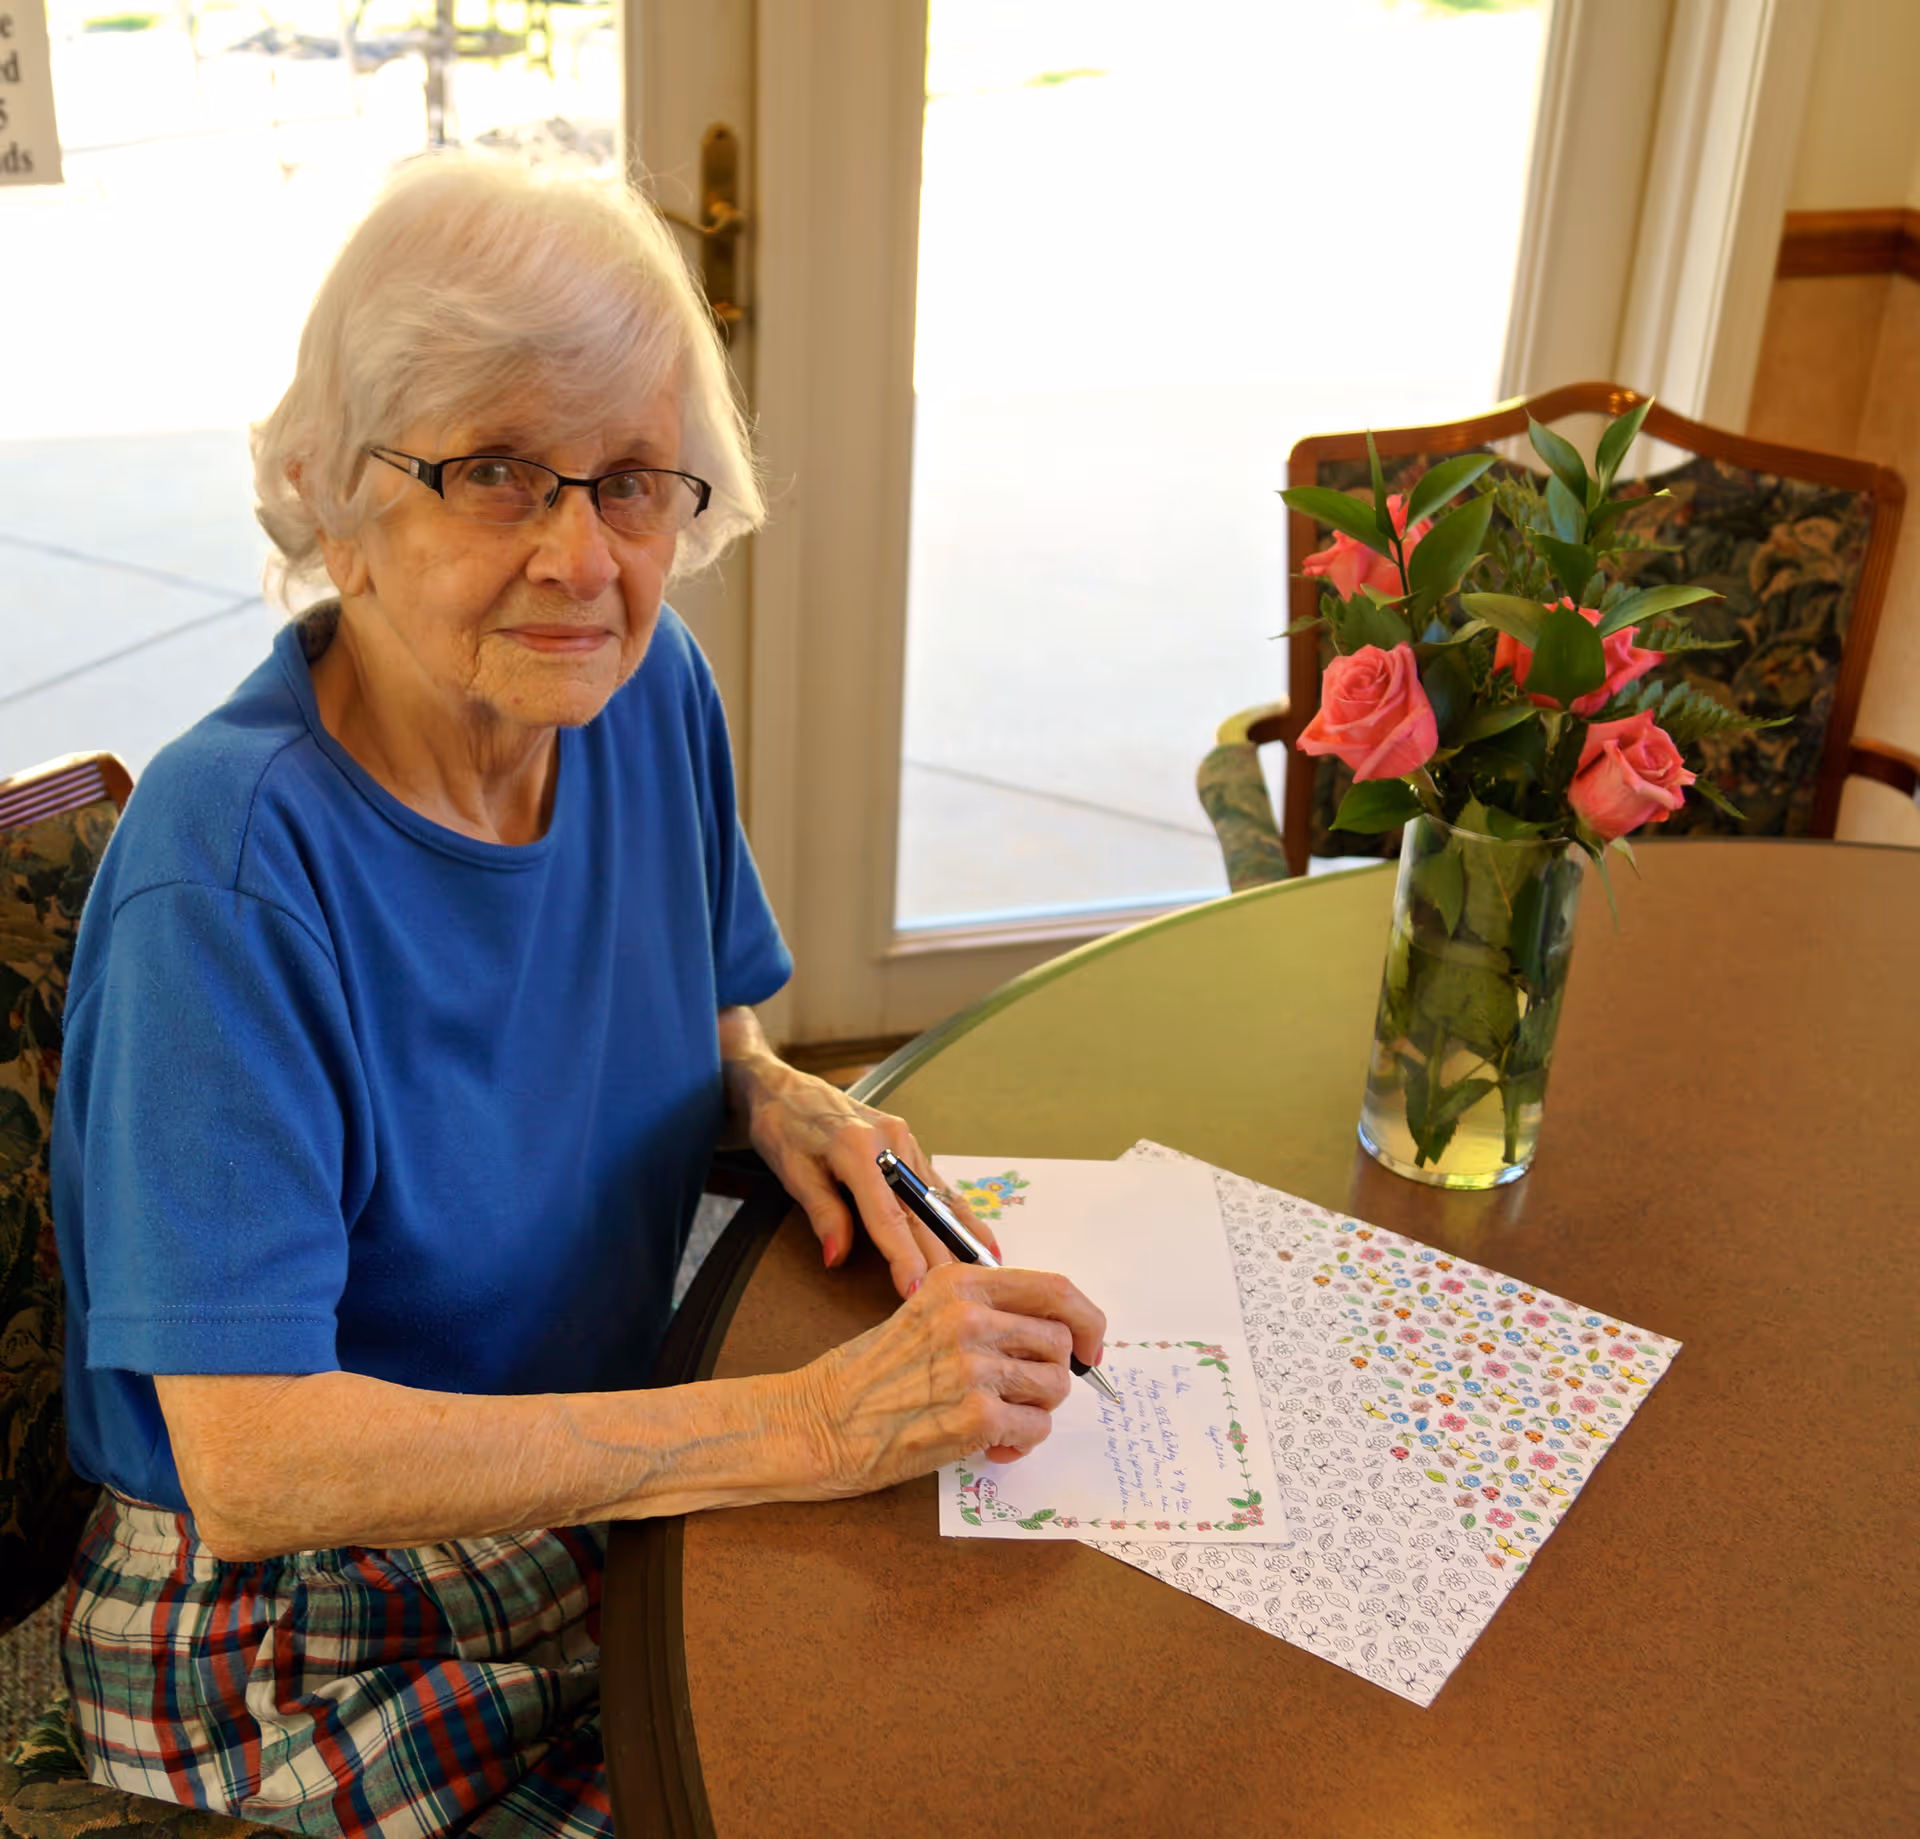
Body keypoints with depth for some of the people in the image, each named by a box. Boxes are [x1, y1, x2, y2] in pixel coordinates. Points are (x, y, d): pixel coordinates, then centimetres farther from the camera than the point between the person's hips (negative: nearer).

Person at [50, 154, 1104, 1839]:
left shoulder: (649, 693, -5)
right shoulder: (228, 863, -25)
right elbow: (248, 1465, -30)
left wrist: (769, 1096, -10)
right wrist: (807, 1424, -33)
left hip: (610, 1491, 6)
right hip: (311, 1640, -5)